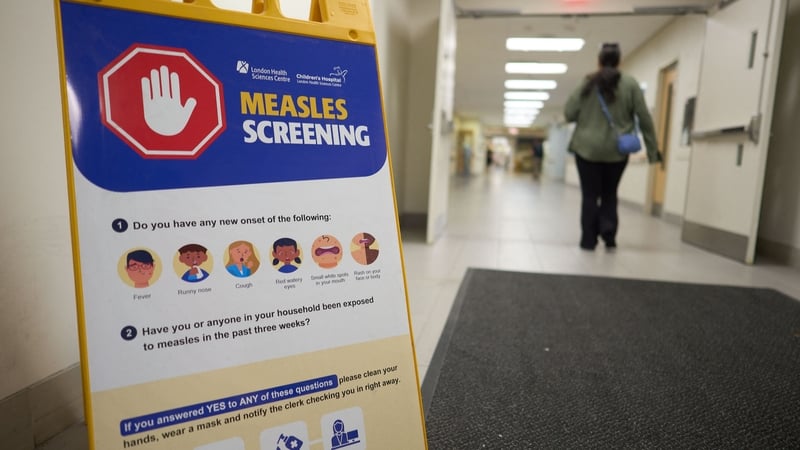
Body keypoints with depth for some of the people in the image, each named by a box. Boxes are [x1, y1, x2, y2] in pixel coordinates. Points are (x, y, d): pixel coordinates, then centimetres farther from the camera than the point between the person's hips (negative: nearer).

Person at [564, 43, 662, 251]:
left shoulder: (588, 82, -2)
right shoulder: (630, 83, 0)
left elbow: (568, 113, -2)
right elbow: (644, 118, -1)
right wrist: (653, 149, 4)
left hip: (587, 147, -1)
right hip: (617, 150, 1)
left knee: (590, 195, 7)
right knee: (610, 194, 18)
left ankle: (589, 239, 7)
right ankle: (608, 233, 3)